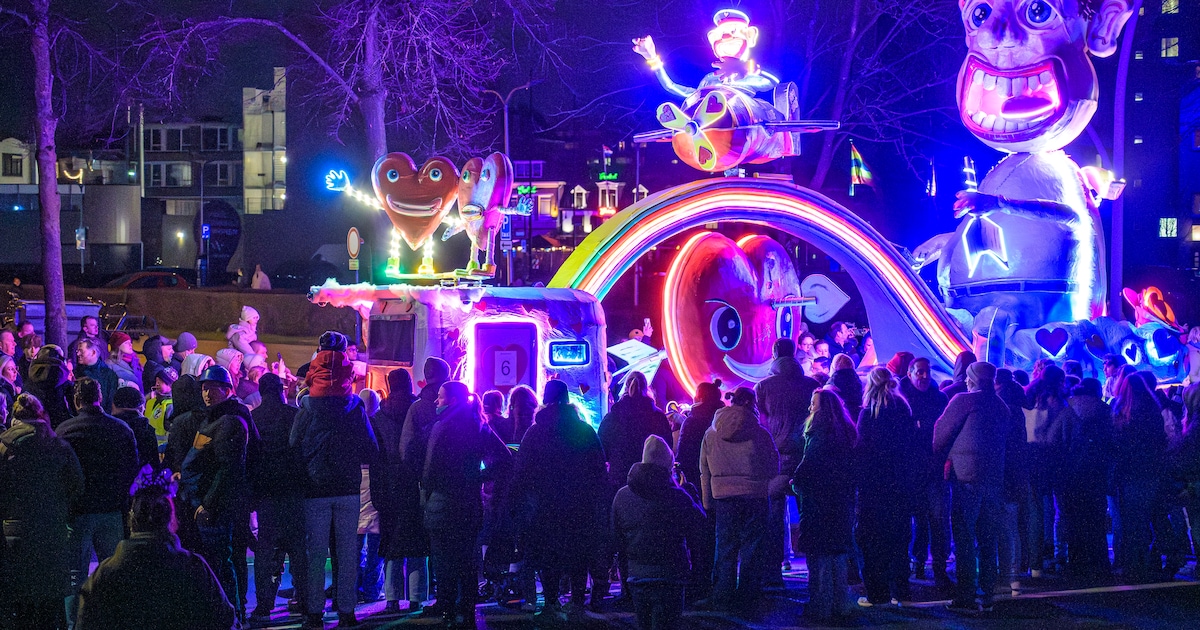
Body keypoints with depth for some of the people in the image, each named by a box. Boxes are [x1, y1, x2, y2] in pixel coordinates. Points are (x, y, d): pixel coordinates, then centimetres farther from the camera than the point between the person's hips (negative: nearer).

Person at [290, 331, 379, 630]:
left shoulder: (307, 409, -7)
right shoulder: (355, 407, -2)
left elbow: (293, 448, -4)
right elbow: (371, 451, 1)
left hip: (315, 490, -1)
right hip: (348, 488, 1)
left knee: (316, 553, 4)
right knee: (347, 553, 7)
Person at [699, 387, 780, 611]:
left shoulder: (711, 434, 4)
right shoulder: (759, 433, -6)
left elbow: (705, 472, 8)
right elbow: (773, 468, 0)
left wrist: (708, 502, 11)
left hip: (723, 497, 2)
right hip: (755, 497, -2)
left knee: (725, 548, 7)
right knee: (752, 547, 5)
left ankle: (722, 597, 6)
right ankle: (746, 595, 5)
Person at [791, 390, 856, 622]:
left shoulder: (820, 434, -16)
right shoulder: (845, 432, 9)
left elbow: (808, 465, -19)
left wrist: (796, 481, -1)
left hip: (818, 501, -8)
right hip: (841, 501, 8)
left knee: (819, 554, -3)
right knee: (838, 554, 14)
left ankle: (820, 607, -2)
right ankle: (838, 605, 19)